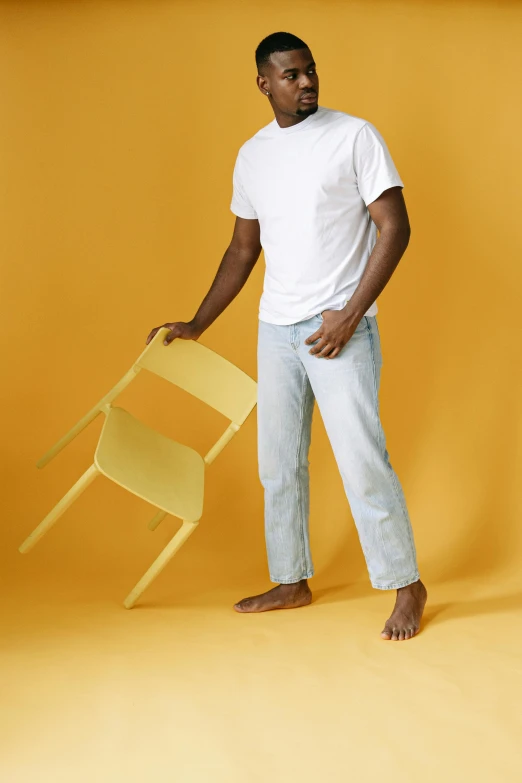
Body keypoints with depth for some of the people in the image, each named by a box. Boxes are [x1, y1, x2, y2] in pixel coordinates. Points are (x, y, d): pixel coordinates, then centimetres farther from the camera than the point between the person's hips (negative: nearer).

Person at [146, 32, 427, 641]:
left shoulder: (354, 136, -5)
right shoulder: (252, 155, 10)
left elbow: (394, 227, -9)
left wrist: (350, 314, -15)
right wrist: (197, 324, 16)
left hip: (339, 326, -6)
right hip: (275, 328, 6)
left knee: (362, 461, -6)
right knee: (278, 464, 11)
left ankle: (406, 586, 9)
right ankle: (291, 583, 26)